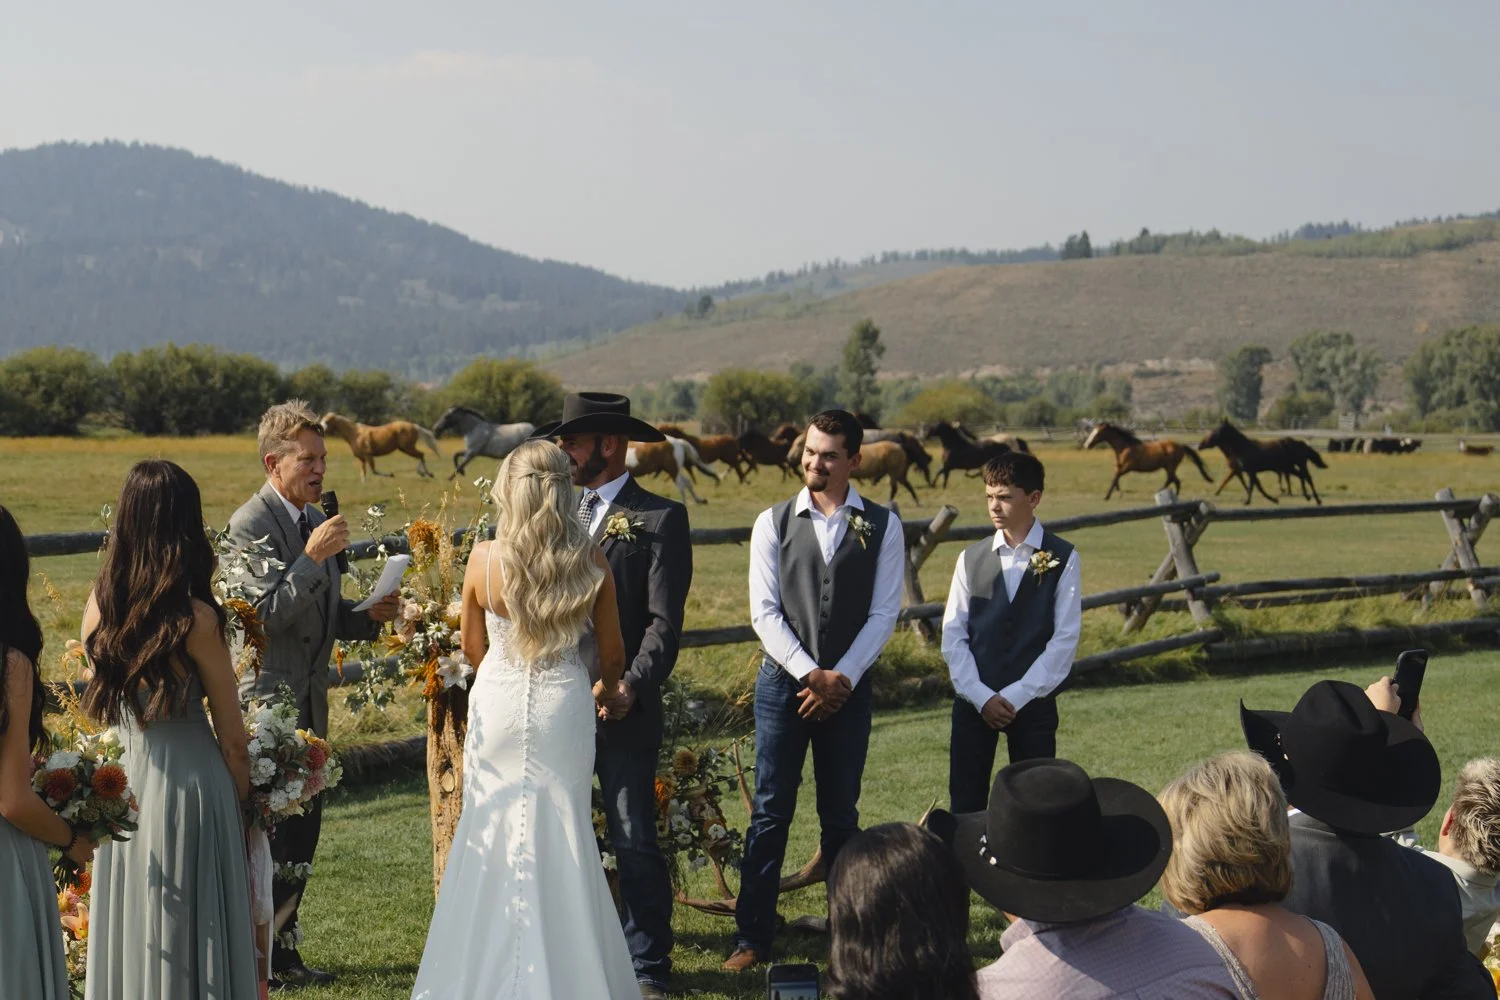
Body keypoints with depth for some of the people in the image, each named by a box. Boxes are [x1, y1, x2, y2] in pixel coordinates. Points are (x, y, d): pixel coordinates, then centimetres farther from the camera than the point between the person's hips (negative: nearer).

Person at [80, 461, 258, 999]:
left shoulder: (99, 607, -4)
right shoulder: (195, 618, -16)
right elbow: (232, 737, -8)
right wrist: (243, 802, 4)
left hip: (122, 778, 5)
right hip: (188, 786, -5)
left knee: (132, 931, 17)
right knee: (191, 937, 8)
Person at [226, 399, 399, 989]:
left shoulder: (317, 520, 13)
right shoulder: (250, 524, -13)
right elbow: (267, 613, -21)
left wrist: (369, 614, 2)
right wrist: (312, 557, -26)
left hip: (308, 702, 8)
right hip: (266, 700, -8)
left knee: (303, 829, 11)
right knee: (271, 831, -3)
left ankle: (283, 949, 22)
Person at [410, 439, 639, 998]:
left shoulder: (484, 559, -7)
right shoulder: (591, 562, -6)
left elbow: (472, 648, 6)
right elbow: (612, 655, 4)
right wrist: (603, 691, 26)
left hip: (498, 705, 0)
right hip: (564, 706, 0)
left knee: (491, 841, 9)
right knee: (561, 839, 9)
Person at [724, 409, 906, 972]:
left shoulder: (881, 527, 3)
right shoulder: (774, 523, 3)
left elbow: (883, 614, -1)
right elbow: (764, 611, -2)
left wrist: (840, 678, -10)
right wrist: (810, 674, -11)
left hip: (848, 686, 0)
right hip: (783, 680, 0)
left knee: (841, 815, 9)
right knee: (770, 814, 0)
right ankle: (753, 937, 5)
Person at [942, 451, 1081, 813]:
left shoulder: (1062, 559, -2)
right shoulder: (972, 558, 5)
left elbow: (1065, 639, -6)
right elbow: (953, 635, 3)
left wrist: (1015, 696, -11)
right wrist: (981, 696, -8)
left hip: (1033, 702, -2)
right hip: (973, 701, 2)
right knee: (965, 805, 2)